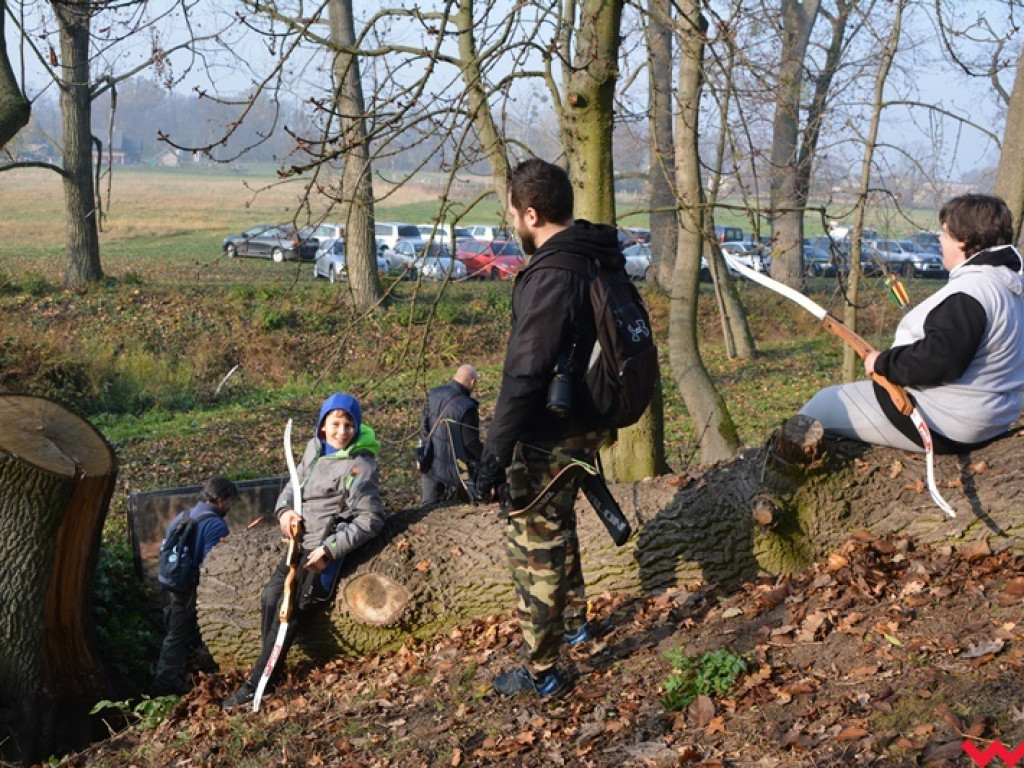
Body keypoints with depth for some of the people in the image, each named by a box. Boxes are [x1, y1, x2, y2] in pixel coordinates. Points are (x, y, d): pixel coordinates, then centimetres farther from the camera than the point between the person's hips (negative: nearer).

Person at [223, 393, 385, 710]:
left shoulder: (360, 466, -14)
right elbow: (293, 484, 20)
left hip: (327, 548, -7)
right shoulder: (315, 448, 7)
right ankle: (270, 672, 6)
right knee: (270, 597, -4)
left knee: (290, 610, -10)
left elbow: (370, 520, -16)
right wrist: (284, 509, -4)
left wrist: (329, 549, -20)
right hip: (302, 541, 8)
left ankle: (258, 685, -3)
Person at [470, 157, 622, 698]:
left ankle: (542, 672, 15)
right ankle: (574, 620, 47)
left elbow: (524, 378, -29)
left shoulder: (550, 278, -26)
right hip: (586, 425, 10)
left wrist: (493, 457, -27)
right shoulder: (600, 261, 4)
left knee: (534, 545, 4)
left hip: (549, 437, -9)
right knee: (557, 527, 29)